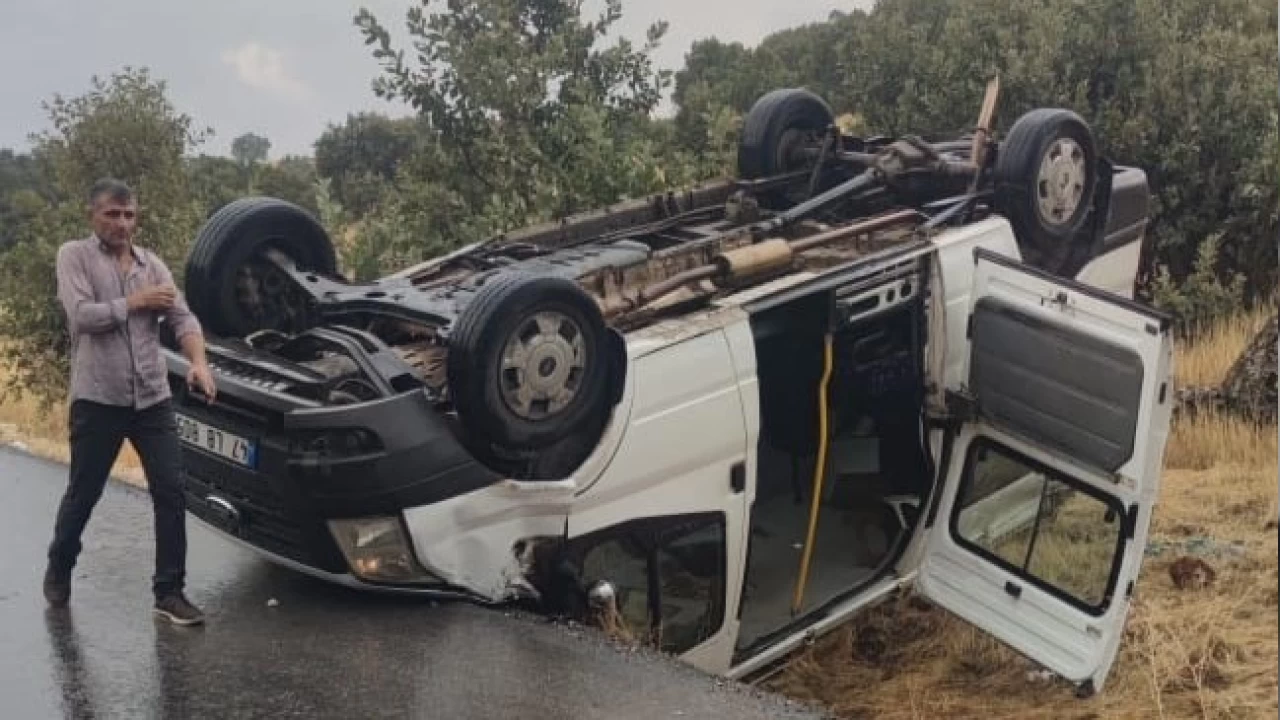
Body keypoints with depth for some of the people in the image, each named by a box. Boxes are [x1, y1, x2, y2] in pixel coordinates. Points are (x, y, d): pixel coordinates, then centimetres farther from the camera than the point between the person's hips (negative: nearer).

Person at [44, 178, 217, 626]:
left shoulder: (152, 264, 12)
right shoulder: (75, 256, -1)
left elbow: (182, 318, 2)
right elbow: (82, 316, -15)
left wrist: (199, 363, -15)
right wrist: (135, 302, -5)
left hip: (153, 399, 4)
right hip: (96, 400, -3)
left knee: (170, 492, -2)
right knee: (82, 495, 10)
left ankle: (169, 592, 6)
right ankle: (59, 570, 36)